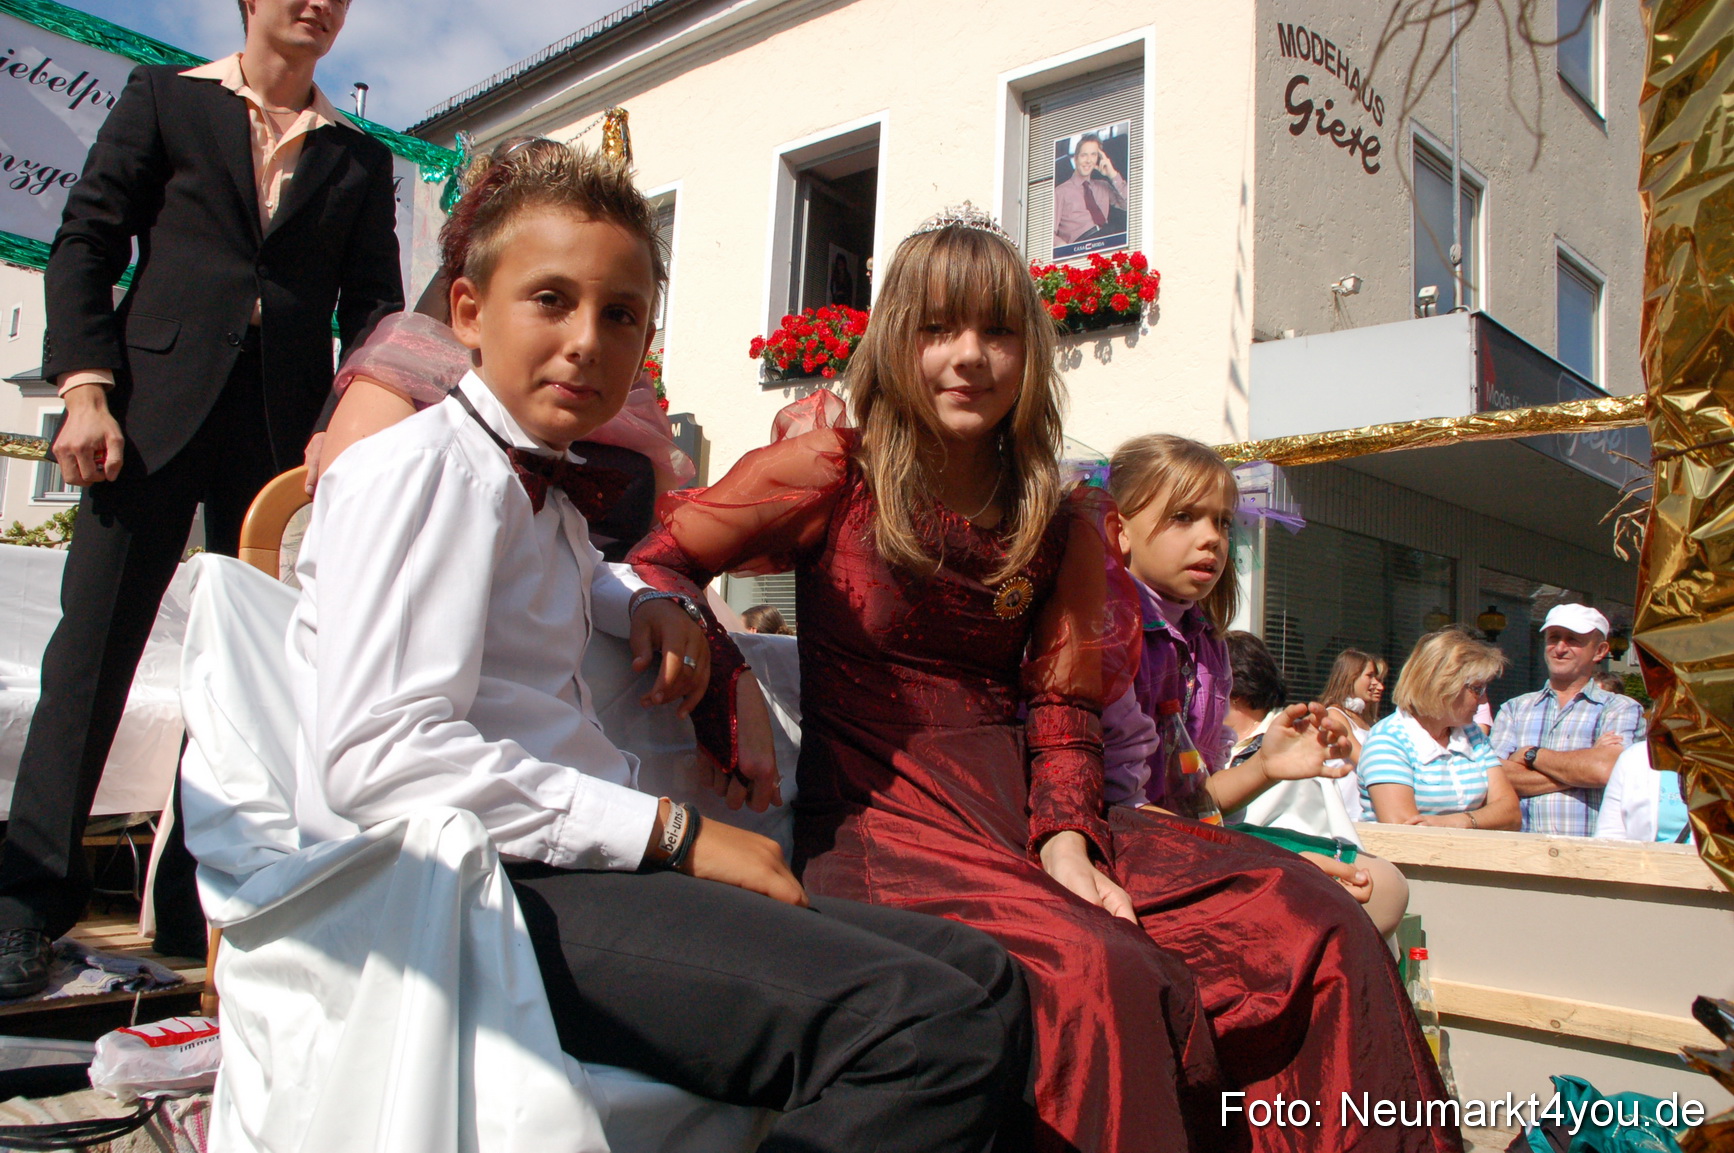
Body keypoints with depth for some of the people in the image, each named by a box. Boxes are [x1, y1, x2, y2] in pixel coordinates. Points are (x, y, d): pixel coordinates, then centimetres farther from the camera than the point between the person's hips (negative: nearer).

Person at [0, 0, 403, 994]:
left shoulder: (360, 161, 17)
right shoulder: (164, 100, 12)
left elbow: (373, 309, 10)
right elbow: (85, 243, 6)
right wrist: (86, 388, -7)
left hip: (285, 425, 2)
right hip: (156, 410, -2)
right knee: (96, 639, -4)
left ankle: (200, 901, 9)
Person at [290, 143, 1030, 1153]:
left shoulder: (545, 491, 20)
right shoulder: (421, 467, -7)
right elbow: (379, 757, -20)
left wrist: (644, 601, 21)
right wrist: (668, 832, -17)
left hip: (577, 869, 9)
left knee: (984, 984, 0)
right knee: (929, 1030, -26)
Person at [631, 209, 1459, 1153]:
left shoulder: (1059, 522, 11)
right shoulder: (835, 474, -1)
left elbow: (1058, 710, 10)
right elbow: (651, 562, -2)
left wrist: (1065, 832, -9)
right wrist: (729, 692, -18)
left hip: (1018, 811, 5)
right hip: (880, 813, -5)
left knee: (1319, 926, -10)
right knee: (1097, 972, -33)